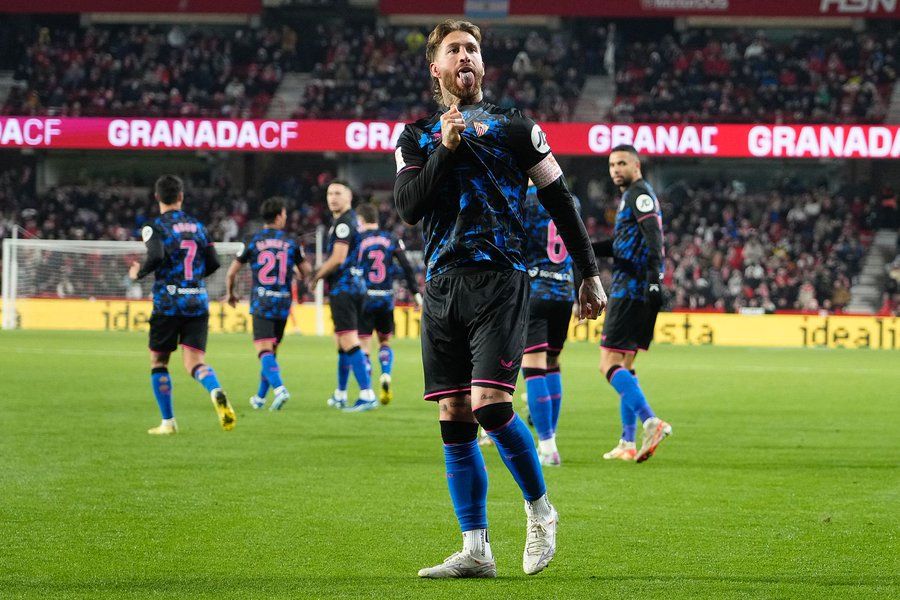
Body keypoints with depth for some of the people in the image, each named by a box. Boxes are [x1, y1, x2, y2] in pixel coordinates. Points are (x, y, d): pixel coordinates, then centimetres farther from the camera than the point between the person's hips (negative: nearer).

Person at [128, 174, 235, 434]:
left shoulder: (155, 227, -4)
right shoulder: (197, 226, 11)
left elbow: (156, 257, -21)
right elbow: (213, 263, 9)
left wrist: (138, 273, -2)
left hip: (168, 303, -3)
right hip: (198, 301, 3)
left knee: (158, 362, 13)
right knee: (195, 362, -2)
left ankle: (168, 422, 13)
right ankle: (217, 393, -35)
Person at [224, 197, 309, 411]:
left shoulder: (252, 241, -1)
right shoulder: (291, 243, 3)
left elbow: (231, 273, 2)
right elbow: (306, 272, 9)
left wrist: (230, 294, 20)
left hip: (261, 303, -3)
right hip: (283, 303, 3)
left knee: (264, 351, -10)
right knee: (272, 351, 16)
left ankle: (279, 388, -33)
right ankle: (260, 397, 25)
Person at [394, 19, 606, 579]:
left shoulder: (514, 127, 7)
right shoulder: (418, 137, 14)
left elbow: (560, 199, 10)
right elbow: (408, 207, 0)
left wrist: (590, 274, 9)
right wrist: (444, 151, -10)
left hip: (500, 280, -4)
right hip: (442, 286, 4)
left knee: (489, 406, -17)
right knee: (454, 419, 1)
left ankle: (540, 509, 6)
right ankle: (476, 550, 5)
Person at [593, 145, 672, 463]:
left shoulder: (639, 193, -7)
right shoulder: (633, 196, 23)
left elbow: (653, 237, -20)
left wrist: (654, 278, -30)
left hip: (630, 289, -10)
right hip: (639, 290, 10)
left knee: (610, 364, -13)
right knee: (624, 365, 13)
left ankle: (650, 421, -27)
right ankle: (628, 443, 12)